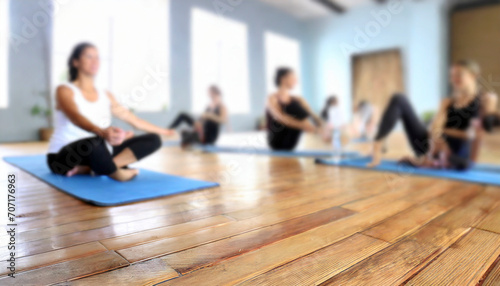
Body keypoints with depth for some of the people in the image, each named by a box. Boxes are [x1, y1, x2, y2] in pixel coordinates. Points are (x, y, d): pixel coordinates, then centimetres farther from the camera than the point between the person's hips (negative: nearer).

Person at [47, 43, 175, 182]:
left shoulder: (106, 95, 11)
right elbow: (76, 117, -28)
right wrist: (102, 132, -49)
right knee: (95, 141, -43)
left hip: (97, 155, 7)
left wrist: (163, 131, 18)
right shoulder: (65, 90, -7)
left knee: (154, 139, -9)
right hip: (64, 158, -6)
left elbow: (133, 119, 16)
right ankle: (113, 172, -12)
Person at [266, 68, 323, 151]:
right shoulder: (272, 99, -8)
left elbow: (312, 114, -3)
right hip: (277, 142, -5)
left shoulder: (297, 100, 10)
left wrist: (320, 124, -26)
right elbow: (281, 118, -27)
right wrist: (303, 126, -40)